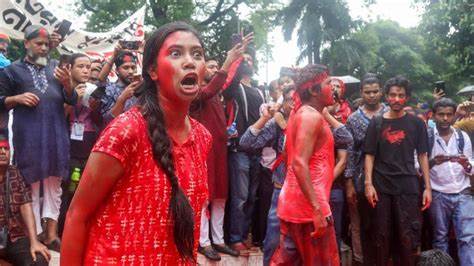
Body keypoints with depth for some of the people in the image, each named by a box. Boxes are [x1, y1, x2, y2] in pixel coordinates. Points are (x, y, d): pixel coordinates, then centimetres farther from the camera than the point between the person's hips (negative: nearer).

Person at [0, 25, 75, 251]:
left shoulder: (56, 67, 15)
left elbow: (72, 100, 11)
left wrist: (67, 83, -9)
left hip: (56, 134, 3)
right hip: (28, 135, -3)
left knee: (54, 184, 6)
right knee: (31, 185, 2)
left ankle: (51, 234, 13)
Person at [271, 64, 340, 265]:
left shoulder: (300, 113, 16)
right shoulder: (312, 116, -14)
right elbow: (299, 164, -24)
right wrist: (317, 209, -27)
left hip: (292, 203, 10)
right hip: (308, 206, -9)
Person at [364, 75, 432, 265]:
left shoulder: (416, 123, 5)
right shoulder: (376, 123, 5)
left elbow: (422, 156, 6)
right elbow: (370, 155, 4)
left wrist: (427, 187, 0)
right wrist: (368, 183, -7)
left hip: (408, 187, 0)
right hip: (381, 186, 0)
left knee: (407, 237, 2)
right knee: (381, 235, 6)